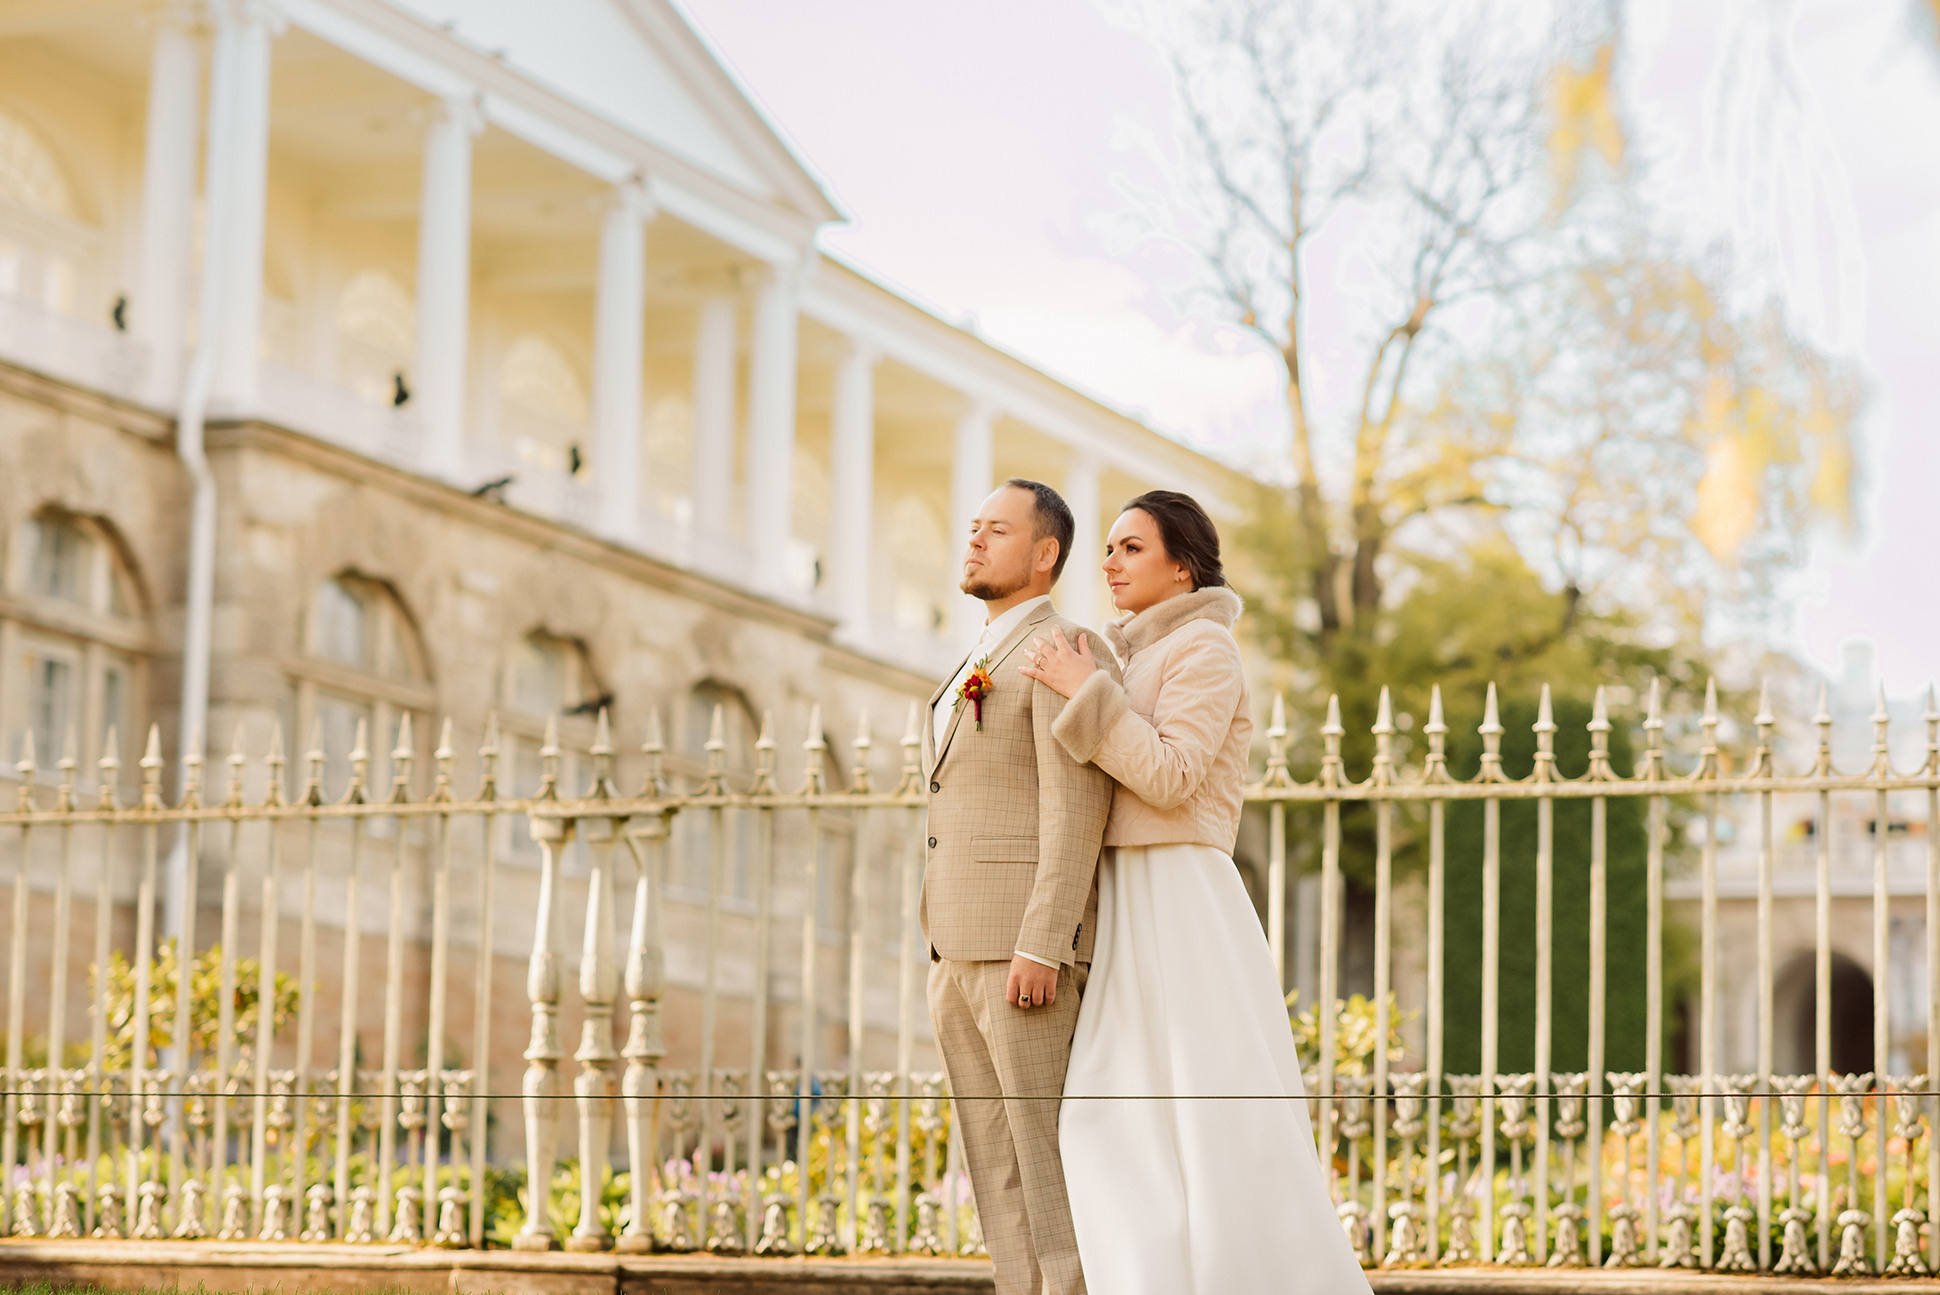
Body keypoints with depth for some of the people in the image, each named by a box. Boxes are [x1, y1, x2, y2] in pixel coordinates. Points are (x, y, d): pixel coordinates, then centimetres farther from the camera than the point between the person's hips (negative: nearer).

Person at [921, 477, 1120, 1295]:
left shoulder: (1063, 650, -8)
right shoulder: (980, 668, 22)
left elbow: (1077, 811, -16)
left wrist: (1040, 948, -23)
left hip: (1028, 943, -9)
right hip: (962, 951, 9)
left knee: (1049, 1160, -9)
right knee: (997, 1166, 6)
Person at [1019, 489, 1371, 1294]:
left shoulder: (1205, 647, -7)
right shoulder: (1140, 659, 21)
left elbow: (1170, 778, -17)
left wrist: (1086, 693, -14)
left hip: (1181, 912, -9)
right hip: (1131, 919, 9)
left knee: (1219, 1131, -9)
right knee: (1116, 1134, 2)